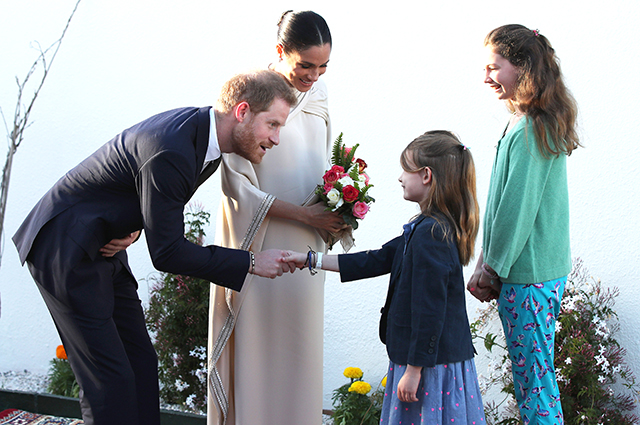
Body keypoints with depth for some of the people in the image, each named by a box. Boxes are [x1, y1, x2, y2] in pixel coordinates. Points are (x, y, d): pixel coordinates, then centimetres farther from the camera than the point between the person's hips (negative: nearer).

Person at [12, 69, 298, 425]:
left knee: (141, 363, 9)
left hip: (105, 249, 9)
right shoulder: (170, 150, -30)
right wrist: (251, 263, -21)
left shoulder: (202, 129, -1)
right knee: (112, 378, -8)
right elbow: (167, 253, -25)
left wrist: (133, 228, -6)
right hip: (66, 251, -9)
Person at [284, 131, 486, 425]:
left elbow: (428, 311, -23)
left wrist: (414, 370, -18)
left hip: (432, 364, -10)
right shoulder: (428, 228, 10)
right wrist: (311, 260, 15)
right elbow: (378, 260, 14)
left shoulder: (429, 236, -21)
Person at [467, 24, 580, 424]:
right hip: (546, 269, 9)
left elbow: (517, 208, -18)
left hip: (527, 275, -9)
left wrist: (491, 270, -8)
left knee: (534, 377, 0)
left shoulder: (529, 130, -18)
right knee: (533, 373, 17)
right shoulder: (531, 123, 12)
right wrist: (487, 263, 14)